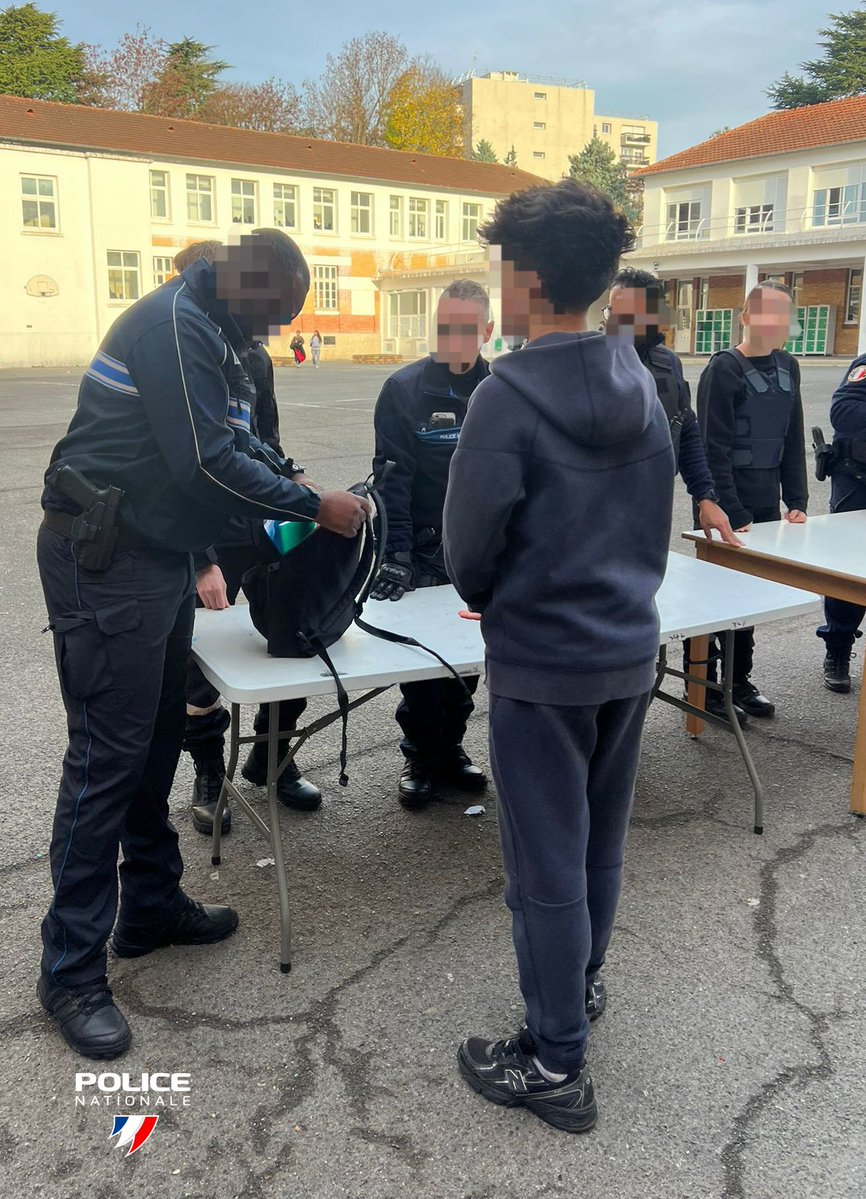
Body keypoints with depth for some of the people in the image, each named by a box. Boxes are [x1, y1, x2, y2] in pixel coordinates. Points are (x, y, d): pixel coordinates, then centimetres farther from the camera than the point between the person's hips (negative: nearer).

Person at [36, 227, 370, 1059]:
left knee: (156, 742, 16)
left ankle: (152, 907, 31)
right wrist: (314, 507, -16)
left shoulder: (206, 334, 16)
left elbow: (231, 442, 19)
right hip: (104, 560, -10)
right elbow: (207, 462, -23)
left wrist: (297, 494, 5)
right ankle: (71, 969, 7)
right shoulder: (172, 324, -16)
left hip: (155, 553, 10)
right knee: (107, 756, -6)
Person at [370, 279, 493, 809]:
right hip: (424, 552, -3)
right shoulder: (405, 388, -8)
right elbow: (393, 476, -12)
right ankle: (421, 758, 20)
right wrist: (396, 552, -20)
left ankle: (451, 748, 29)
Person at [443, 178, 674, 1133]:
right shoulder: (640, 383, 2)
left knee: (546, 863, 6)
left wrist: (488, 601, 6)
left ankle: (555, 1063, 21)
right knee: (599, 841, 22)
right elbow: (655, 517, 9)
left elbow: (469, 548, -14)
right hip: (630, 651, 7)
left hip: (542, 667, -7)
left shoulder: (508, 397, -20)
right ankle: (582, 982, 44)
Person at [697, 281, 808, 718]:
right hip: (726, 507, -6)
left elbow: (792, 441, 14)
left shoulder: (787, 366, 10)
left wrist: (797, 501, 7)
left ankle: (738, 679, 26)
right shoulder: (724, 369, -12)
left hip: (766, 503, 7)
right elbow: (714, 451, -16)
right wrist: (734, 515, -19)